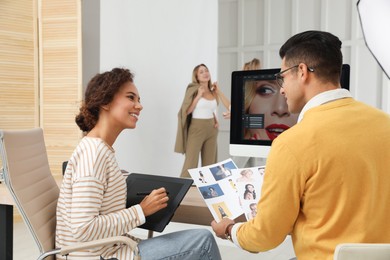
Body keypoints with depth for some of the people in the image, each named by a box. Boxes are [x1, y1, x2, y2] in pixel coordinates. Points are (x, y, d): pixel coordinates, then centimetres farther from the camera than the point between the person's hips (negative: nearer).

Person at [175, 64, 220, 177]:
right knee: (191, 163, -7)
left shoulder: (213, 92, 11)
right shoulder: (193, 89, -6)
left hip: (211, 129, 6)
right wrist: (198, 96, -16)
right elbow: (187, 111, -11)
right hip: (197, 128, -6)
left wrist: (216, 121, 9)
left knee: (209, 163, 8)